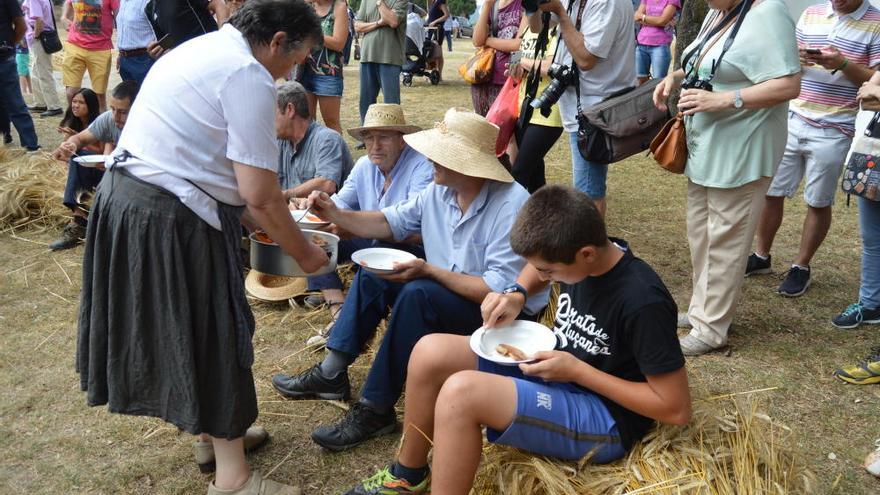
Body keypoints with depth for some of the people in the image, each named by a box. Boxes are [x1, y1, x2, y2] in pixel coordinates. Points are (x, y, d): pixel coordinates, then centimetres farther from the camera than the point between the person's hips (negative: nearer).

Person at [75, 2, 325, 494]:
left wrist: (264, 222, 18)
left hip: (124, 194, 10)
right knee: (214, 335, 3)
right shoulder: (249, 76, -15)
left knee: (187, 327, 22)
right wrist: (304, 254, -3)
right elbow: (260, 195, -17)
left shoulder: (204, 48, 15)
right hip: (171, 220, -10)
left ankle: (215, 430, 41)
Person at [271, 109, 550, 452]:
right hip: (447, 293, 9)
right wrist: (335, 214, -4)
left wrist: (429, 271, -28)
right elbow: (389, 222, 10)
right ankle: (330, 375, 5)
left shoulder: (512, 206, -26)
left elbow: (500, 290, -29)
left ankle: (375, 411, -21)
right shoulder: (439, 191, -1)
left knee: (417, 293, -31)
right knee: (373, 275, 4)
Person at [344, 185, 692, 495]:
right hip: (554, 373, 8)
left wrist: (577, 370, -22)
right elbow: (540, 266, 20)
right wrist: (517, 294, -3)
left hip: (606, 420, -8)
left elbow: (677, 410, -23)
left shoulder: (643, 303, -28)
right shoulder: (579, 252, -6)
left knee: (461, 392, -30)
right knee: (430, 352, -6)